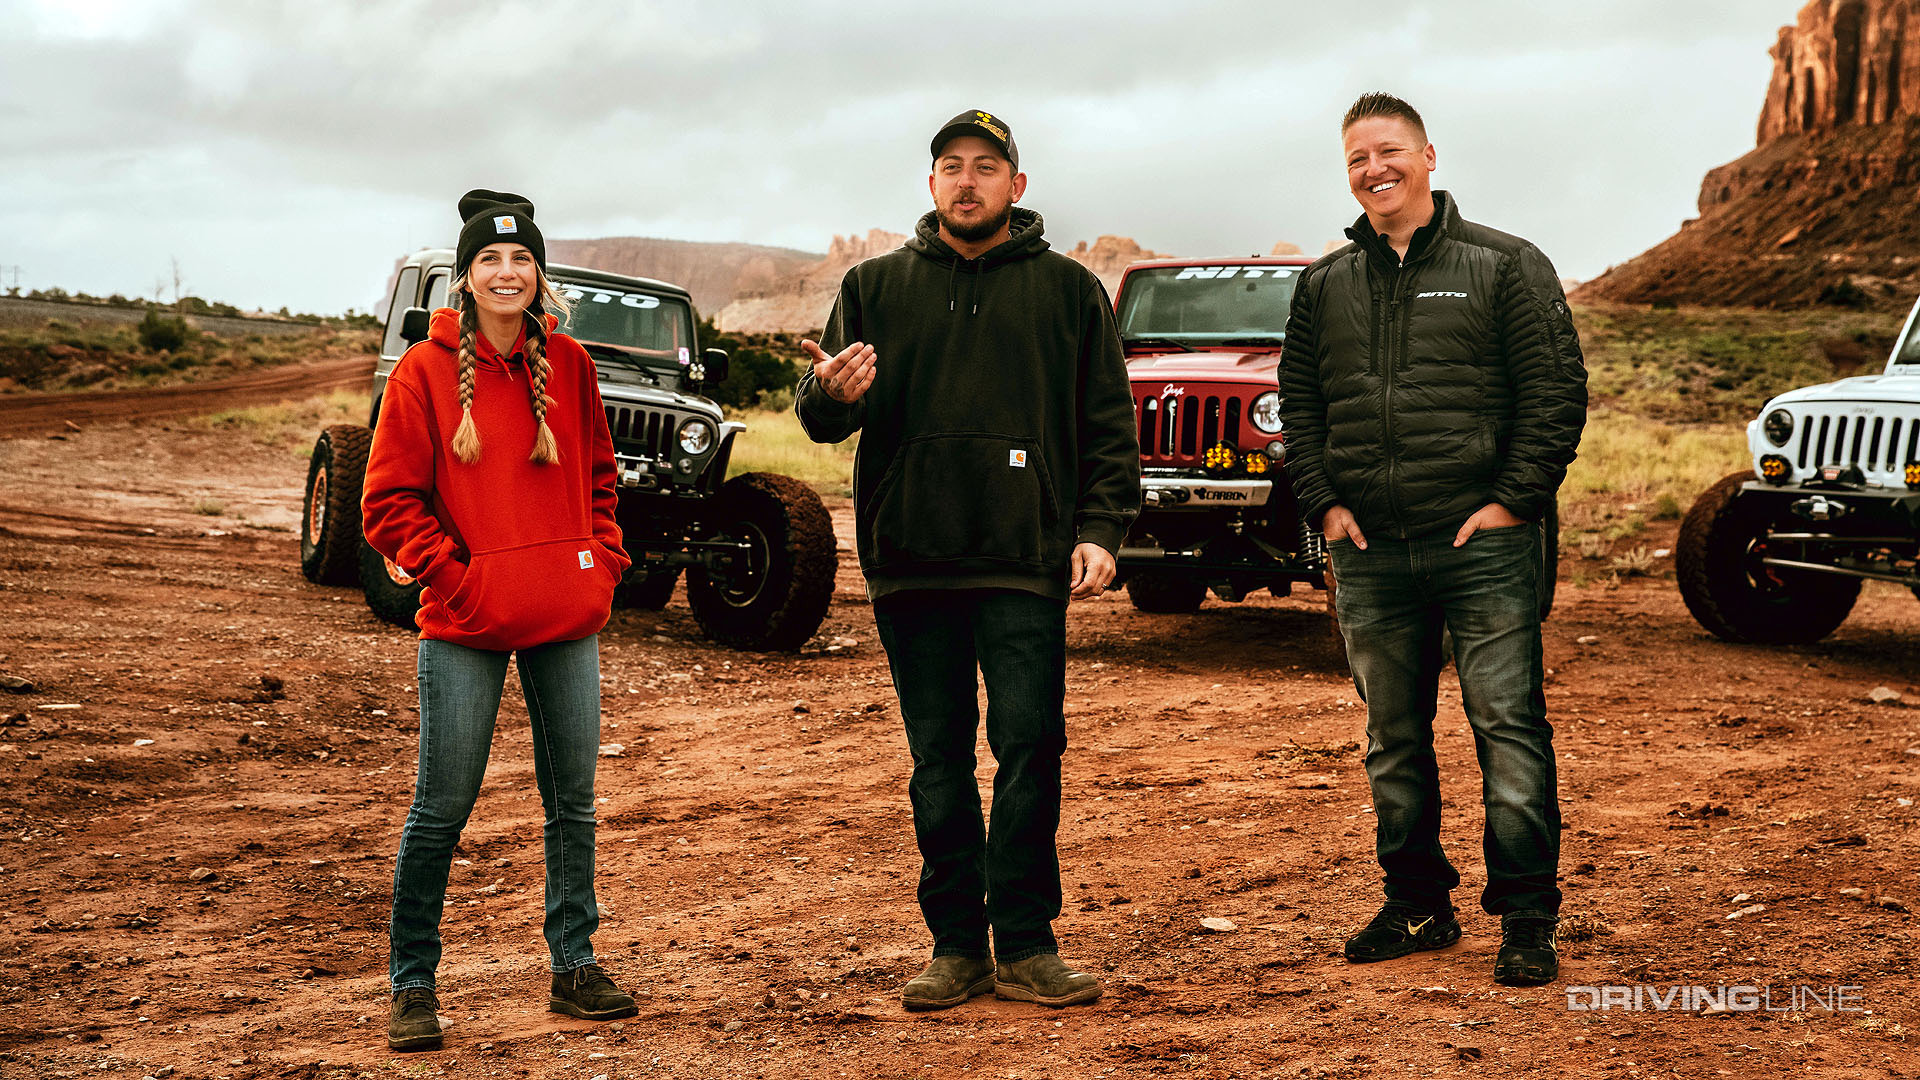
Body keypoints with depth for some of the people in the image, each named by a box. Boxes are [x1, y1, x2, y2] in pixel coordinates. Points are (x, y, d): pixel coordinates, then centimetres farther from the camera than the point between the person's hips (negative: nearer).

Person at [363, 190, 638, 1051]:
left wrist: (604, 561, 5)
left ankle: (574, 965, 23)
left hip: (567, 619, 4)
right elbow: (389, 503, -2)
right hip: (466, 625, -3)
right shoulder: (426, 371, -3)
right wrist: (454, 576, -9)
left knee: (573, 800, 10)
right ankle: (413, 983, 12)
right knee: (442, 807, -1)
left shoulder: (567, 364, 7)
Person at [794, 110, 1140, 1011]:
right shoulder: (876, 287, 12)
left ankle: (1025, 944, 1)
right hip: (910, 559, 2)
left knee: (1029, 747, -7)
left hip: (1025, 562, -2)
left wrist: (1099, 529, -4)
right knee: (938, 760, 6)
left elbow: (1109, 423, 9)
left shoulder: (1067, 291, 10)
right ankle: (956, 945, 13)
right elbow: (823, 418, 7)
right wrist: (829, 392, -18)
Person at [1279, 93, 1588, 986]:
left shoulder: (1505, 266, 2)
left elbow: (1555, 390, -3)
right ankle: (1417, 904, 24)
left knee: (1508, 729, -5)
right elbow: (1298, 403, 16)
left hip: (1482, 544, -4)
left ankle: (1527, 920, 2)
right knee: (1393, 739, 11)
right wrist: (1321, 503, 3)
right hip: (1368, 554, 4)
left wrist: (1514, 501, -10)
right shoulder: (1323, 286, 13)